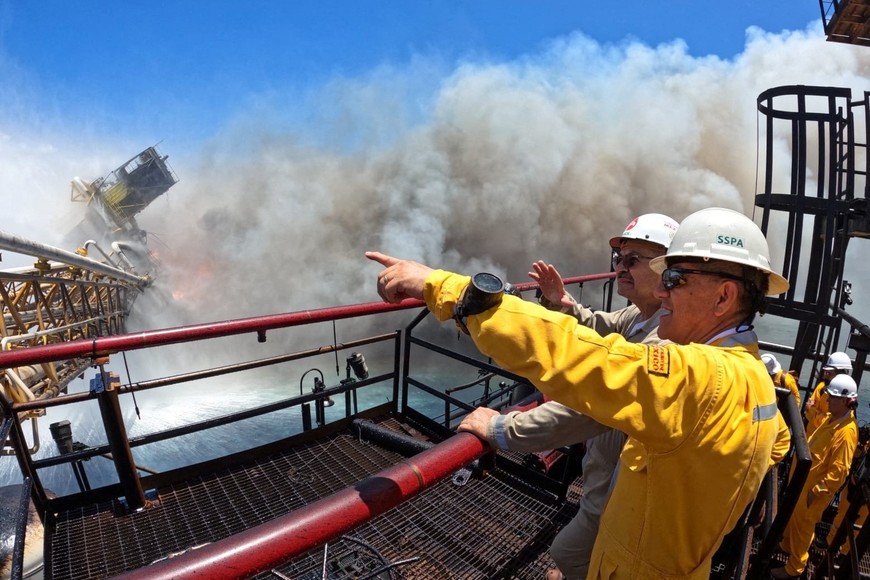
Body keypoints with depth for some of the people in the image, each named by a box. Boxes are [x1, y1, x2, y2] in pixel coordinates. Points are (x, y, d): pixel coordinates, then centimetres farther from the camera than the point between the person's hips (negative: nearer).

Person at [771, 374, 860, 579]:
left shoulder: (846, 432, -27)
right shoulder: (832, 418, 1)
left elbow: (839, 470, -25)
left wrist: (817, 490, -21)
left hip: (814, 489, -8)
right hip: (803, 480, 8)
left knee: (802, 525, 8)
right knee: (792, 517, 25)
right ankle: (787, 546, 46)